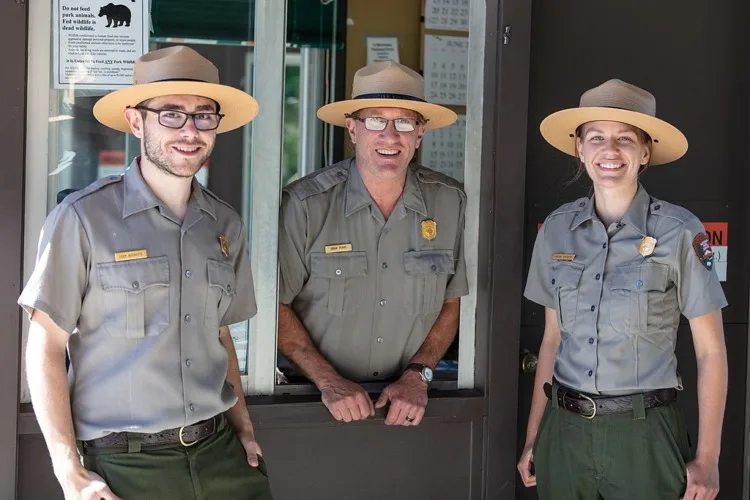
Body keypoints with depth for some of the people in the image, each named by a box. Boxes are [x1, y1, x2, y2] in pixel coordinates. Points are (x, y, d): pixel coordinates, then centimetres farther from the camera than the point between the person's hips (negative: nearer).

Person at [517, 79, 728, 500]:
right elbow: (552, 339, 10)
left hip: (644, 436, -3)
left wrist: (708, 460, -7)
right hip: (564, 431, 4)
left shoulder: (679, 232, -9)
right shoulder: (558, 229, 2)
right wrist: (533, 438, 9)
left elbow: (711, 351, -5)